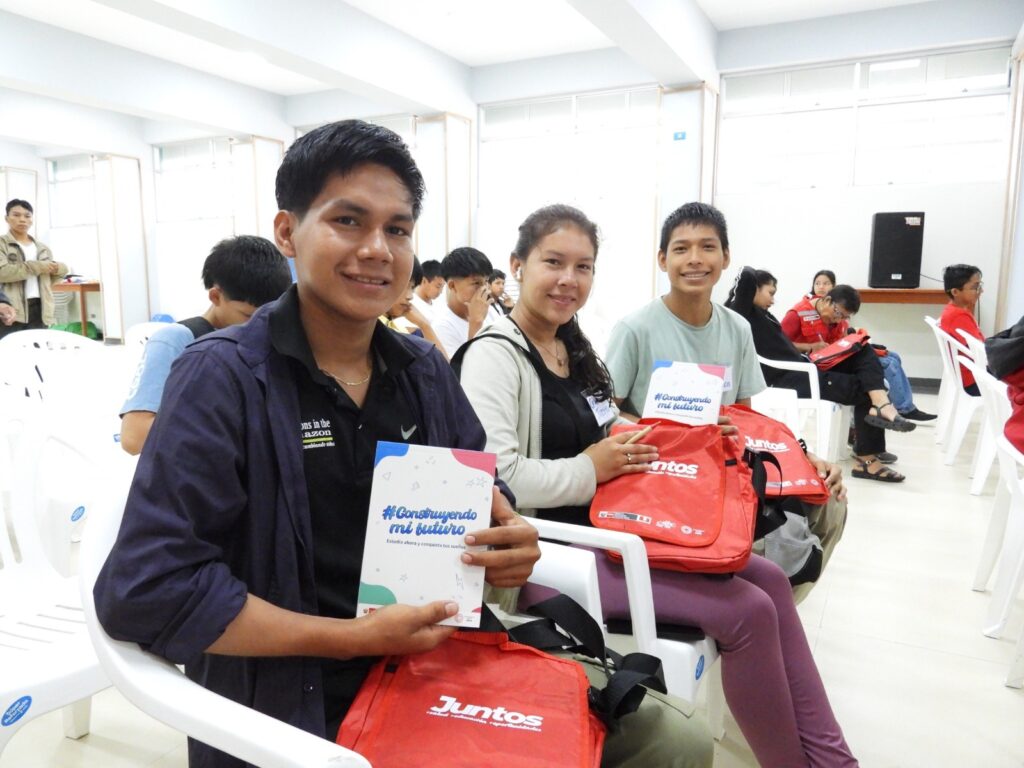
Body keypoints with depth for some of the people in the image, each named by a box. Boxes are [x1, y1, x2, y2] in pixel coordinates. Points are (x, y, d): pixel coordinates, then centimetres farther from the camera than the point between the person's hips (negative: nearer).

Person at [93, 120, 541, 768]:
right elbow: (144, 588, -18)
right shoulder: (224, 376, -12)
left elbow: (483, 502, 11)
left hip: (428, 686, 4)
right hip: (282, 715, -3)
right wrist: (354, 638, -18)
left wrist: (508, 545, -11)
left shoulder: (427, 372, 3)